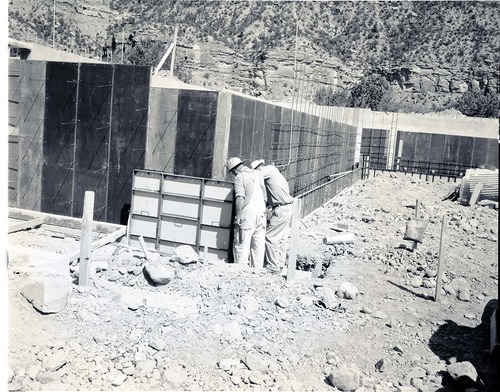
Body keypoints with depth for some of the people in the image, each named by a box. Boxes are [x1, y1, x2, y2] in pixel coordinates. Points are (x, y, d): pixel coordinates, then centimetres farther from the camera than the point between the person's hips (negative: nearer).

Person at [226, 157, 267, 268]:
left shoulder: (239, 177, -6)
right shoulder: (258, 175, 16)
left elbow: (240, 198, -16)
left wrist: (238, 216, -16)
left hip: (248, 213, -7)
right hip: (261, 212, 7)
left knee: (242, 244, -2)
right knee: (259, 245, 10)